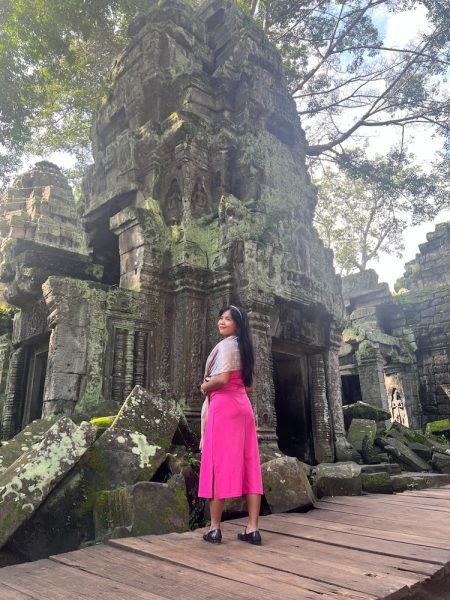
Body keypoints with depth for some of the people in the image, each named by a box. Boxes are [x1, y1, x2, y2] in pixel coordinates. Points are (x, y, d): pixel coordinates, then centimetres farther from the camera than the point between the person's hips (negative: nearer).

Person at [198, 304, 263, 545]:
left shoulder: (225, 345, -8)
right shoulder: (243, 347, 18)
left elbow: (221, 379, -21)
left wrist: (204, 387, -3)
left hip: (223, 407, -9)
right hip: (242, 406, 9)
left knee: (218, 465, -2)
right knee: (248, 466, 4)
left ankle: (215, 528, 5)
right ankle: (252, 528, 8)